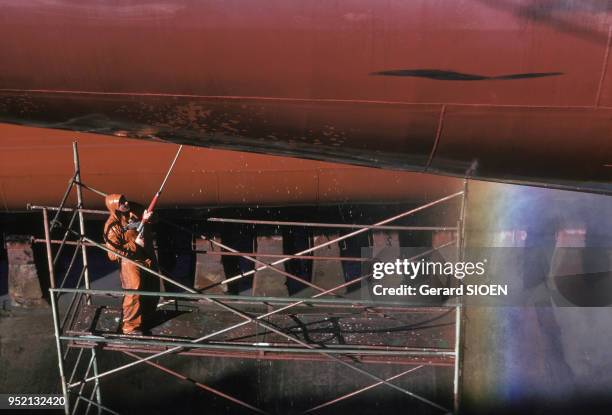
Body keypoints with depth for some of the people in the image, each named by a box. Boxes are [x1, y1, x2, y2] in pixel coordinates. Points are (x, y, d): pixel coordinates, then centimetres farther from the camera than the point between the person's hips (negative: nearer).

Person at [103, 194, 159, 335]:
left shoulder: (135, 209, -8)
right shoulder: (112, 226, -22)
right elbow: (113, 254, -23)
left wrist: (145, 218, -11)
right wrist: (135, 244, -25)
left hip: (148, 257, 7)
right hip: (131, 261, -7)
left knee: (153, 290, 19)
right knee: (134, 294, -5)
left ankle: (149, 316, 43)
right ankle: (130, 326, 14)